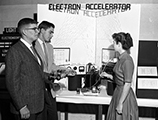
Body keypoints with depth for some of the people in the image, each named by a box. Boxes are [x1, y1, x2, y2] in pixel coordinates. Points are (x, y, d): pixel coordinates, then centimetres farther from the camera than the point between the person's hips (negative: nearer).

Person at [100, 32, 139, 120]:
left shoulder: (127, 60, -21)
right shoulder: (121, 58, 6)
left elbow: (127, 84, -23)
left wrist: (120, 103, -21)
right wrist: (108, 75, 8)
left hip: (125, 95, -9)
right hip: (118, 92, 9)